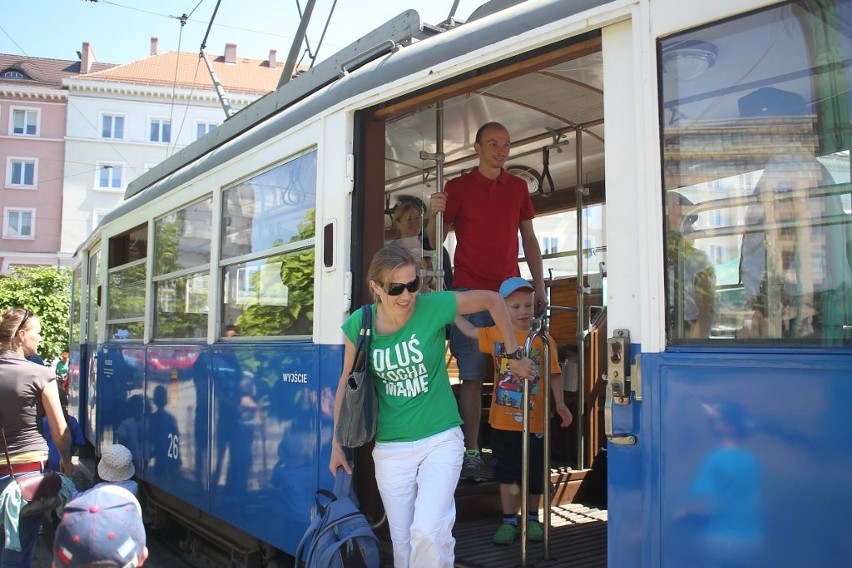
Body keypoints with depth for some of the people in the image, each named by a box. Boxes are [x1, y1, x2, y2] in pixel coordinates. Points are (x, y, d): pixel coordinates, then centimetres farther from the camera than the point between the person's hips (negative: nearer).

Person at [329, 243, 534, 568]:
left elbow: (492, 300, 1)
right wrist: (337, 445, 9)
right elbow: (345, 385, 6)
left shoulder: (434, 307, -14)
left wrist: (514, 356, 4)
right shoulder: (358, 325, -7)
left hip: (441, 440, -2)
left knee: (428, 533, -20)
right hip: (390, 449, 2)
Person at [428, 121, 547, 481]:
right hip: (471, 291, -3)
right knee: (472, 376, -4)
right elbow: (436, 241, 1)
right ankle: (471, 453, 0)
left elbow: (528, 238, 18)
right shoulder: (458, 187, 3)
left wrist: (539, 284, 12)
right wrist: (435, 214, -19)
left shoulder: (518, 187, 14)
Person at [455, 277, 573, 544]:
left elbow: (554, 374, -4)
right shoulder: (496, 335, 1)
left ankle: (532, 519, 30)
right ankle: (509, 521, 23)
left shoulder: (543, 339, -6)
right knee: (507, 474, 10)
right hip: (503, 421, 2)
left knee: (534, 475, 10)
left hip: (534, 422, -1)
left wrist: (559, 403, -15)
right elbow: (470, 330, 17)